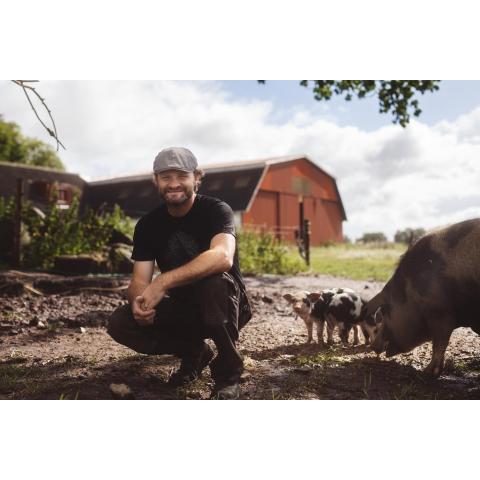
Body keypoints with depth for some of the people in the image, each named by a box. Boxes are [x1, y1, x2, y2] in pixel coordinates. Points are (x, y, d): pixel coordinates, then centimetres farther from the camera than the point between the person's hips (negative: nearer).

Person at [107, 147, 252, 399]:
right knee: (119, 324, -15)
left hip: (225, 308, -4)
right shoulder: (148, 225, -2)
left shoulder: (215, 210, -17)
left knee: (215, 281, -37)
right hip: (181, 308, 5)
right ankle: (193, 352, 8)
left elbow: (223, 257, -37)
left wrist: (163, 282, -44)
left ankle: (228, 373, -15)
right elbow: (139, 280, -9)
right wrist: (139, 302, -34)